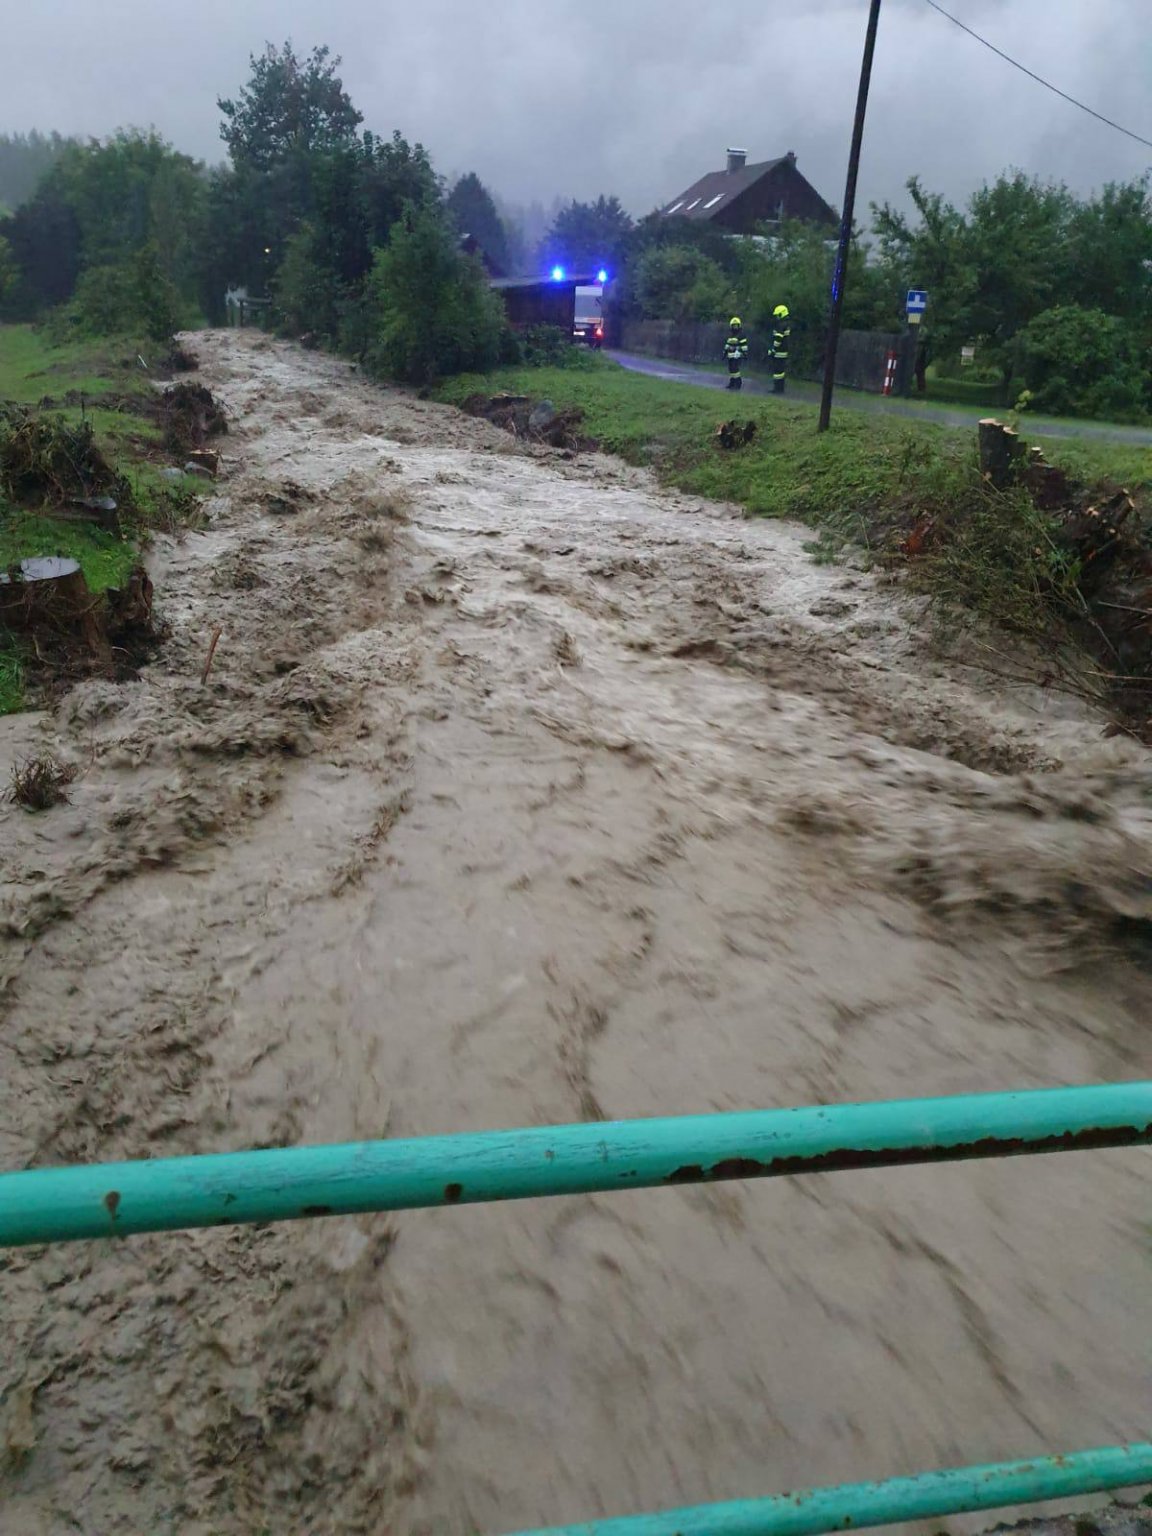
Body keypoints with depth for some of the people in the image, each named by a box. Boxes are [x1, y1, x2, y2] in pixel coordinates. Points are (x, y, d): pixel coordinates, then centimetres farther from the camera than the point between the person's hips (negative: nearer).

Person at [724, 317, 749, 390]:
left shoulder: (741, 335, -6)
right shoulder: (730, 335, 16)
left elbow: (744, 345, -9)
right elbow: (727, 344, 25)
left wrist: (745, 354, -12)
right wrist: (725, 352, 23)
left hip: (738, 356, -7)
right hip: (730, 356, 8)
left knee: (735, 369, -15)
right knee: (731, 369, 8)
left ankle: (738, 383, -10)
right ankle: (732, 383, 17)